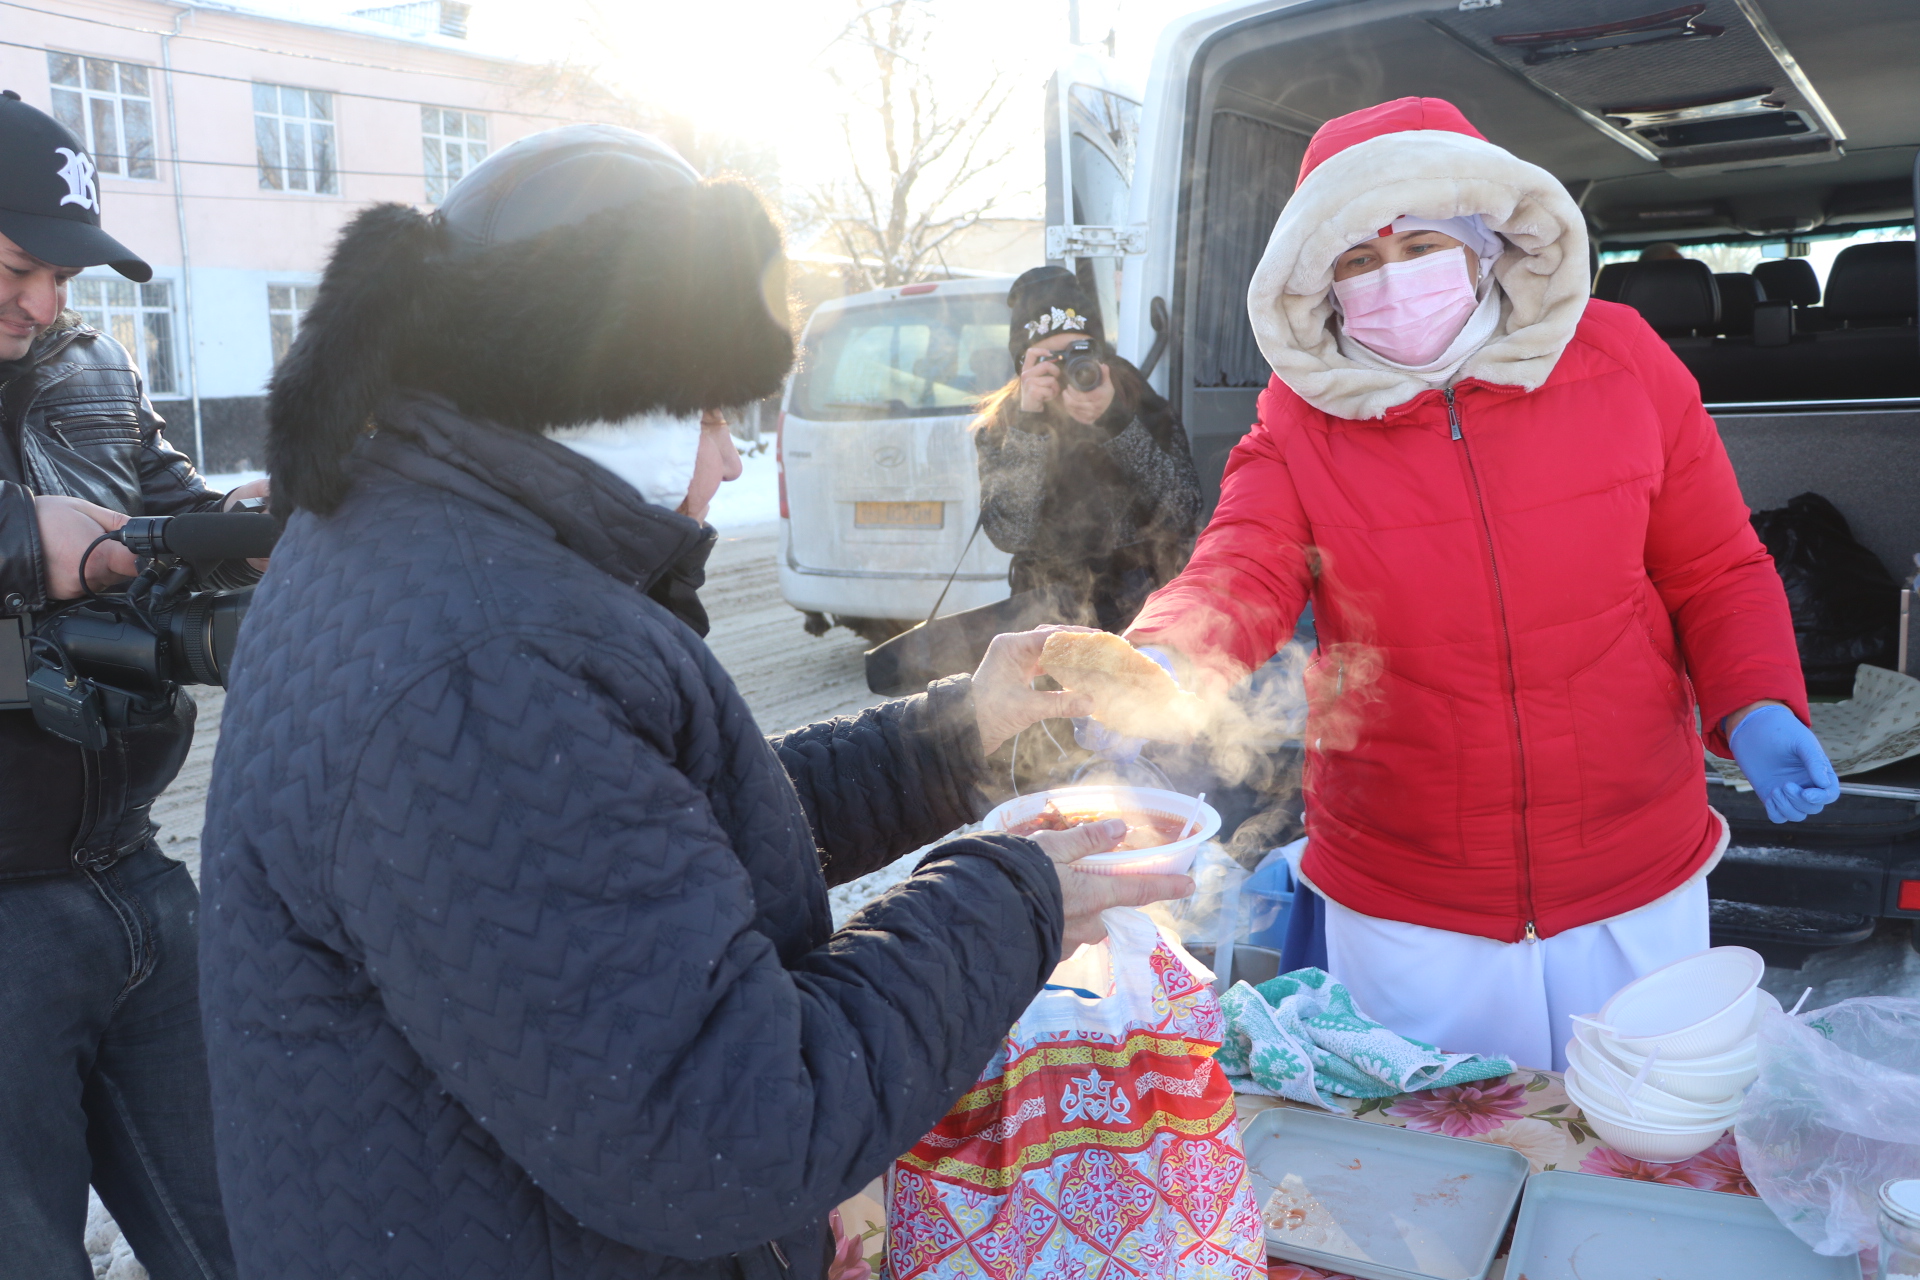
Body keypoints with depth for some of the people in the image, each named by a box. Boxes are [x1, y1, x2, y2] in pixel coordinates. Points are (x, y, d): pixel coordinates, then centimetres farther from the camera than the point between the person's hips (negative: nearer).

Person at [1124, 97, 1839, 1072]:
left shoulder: (1620, 361, -3)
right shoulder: (1301, 422, -6)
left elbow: (1717, 577, 4)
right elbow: (1234, 581, -20)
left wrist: (1757, 706, -13)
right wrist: (1159, 664, -41)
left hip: (1637, 890, 1)